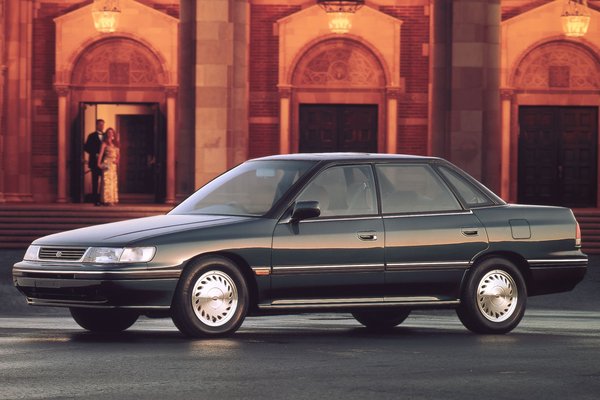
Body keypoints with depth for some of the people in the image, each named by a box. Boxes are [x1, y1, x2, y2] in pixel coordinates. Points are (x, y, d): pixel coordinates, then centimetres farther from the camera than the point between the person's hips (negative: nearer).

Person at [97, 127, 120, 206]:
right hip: (107, 164, -6)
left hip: (113, 164, 6)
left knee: (113, 181, 5)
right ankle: (107, 200, -9)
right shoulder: (105, 143, -2)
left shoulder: (115, 143, 16)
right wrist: (99, 163, -19)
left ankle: (112, 200, 8)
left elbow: (117, 154, 20)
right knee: (107, 181, -9)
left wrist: (117, 160, 1)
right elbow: (101, 154, -9)